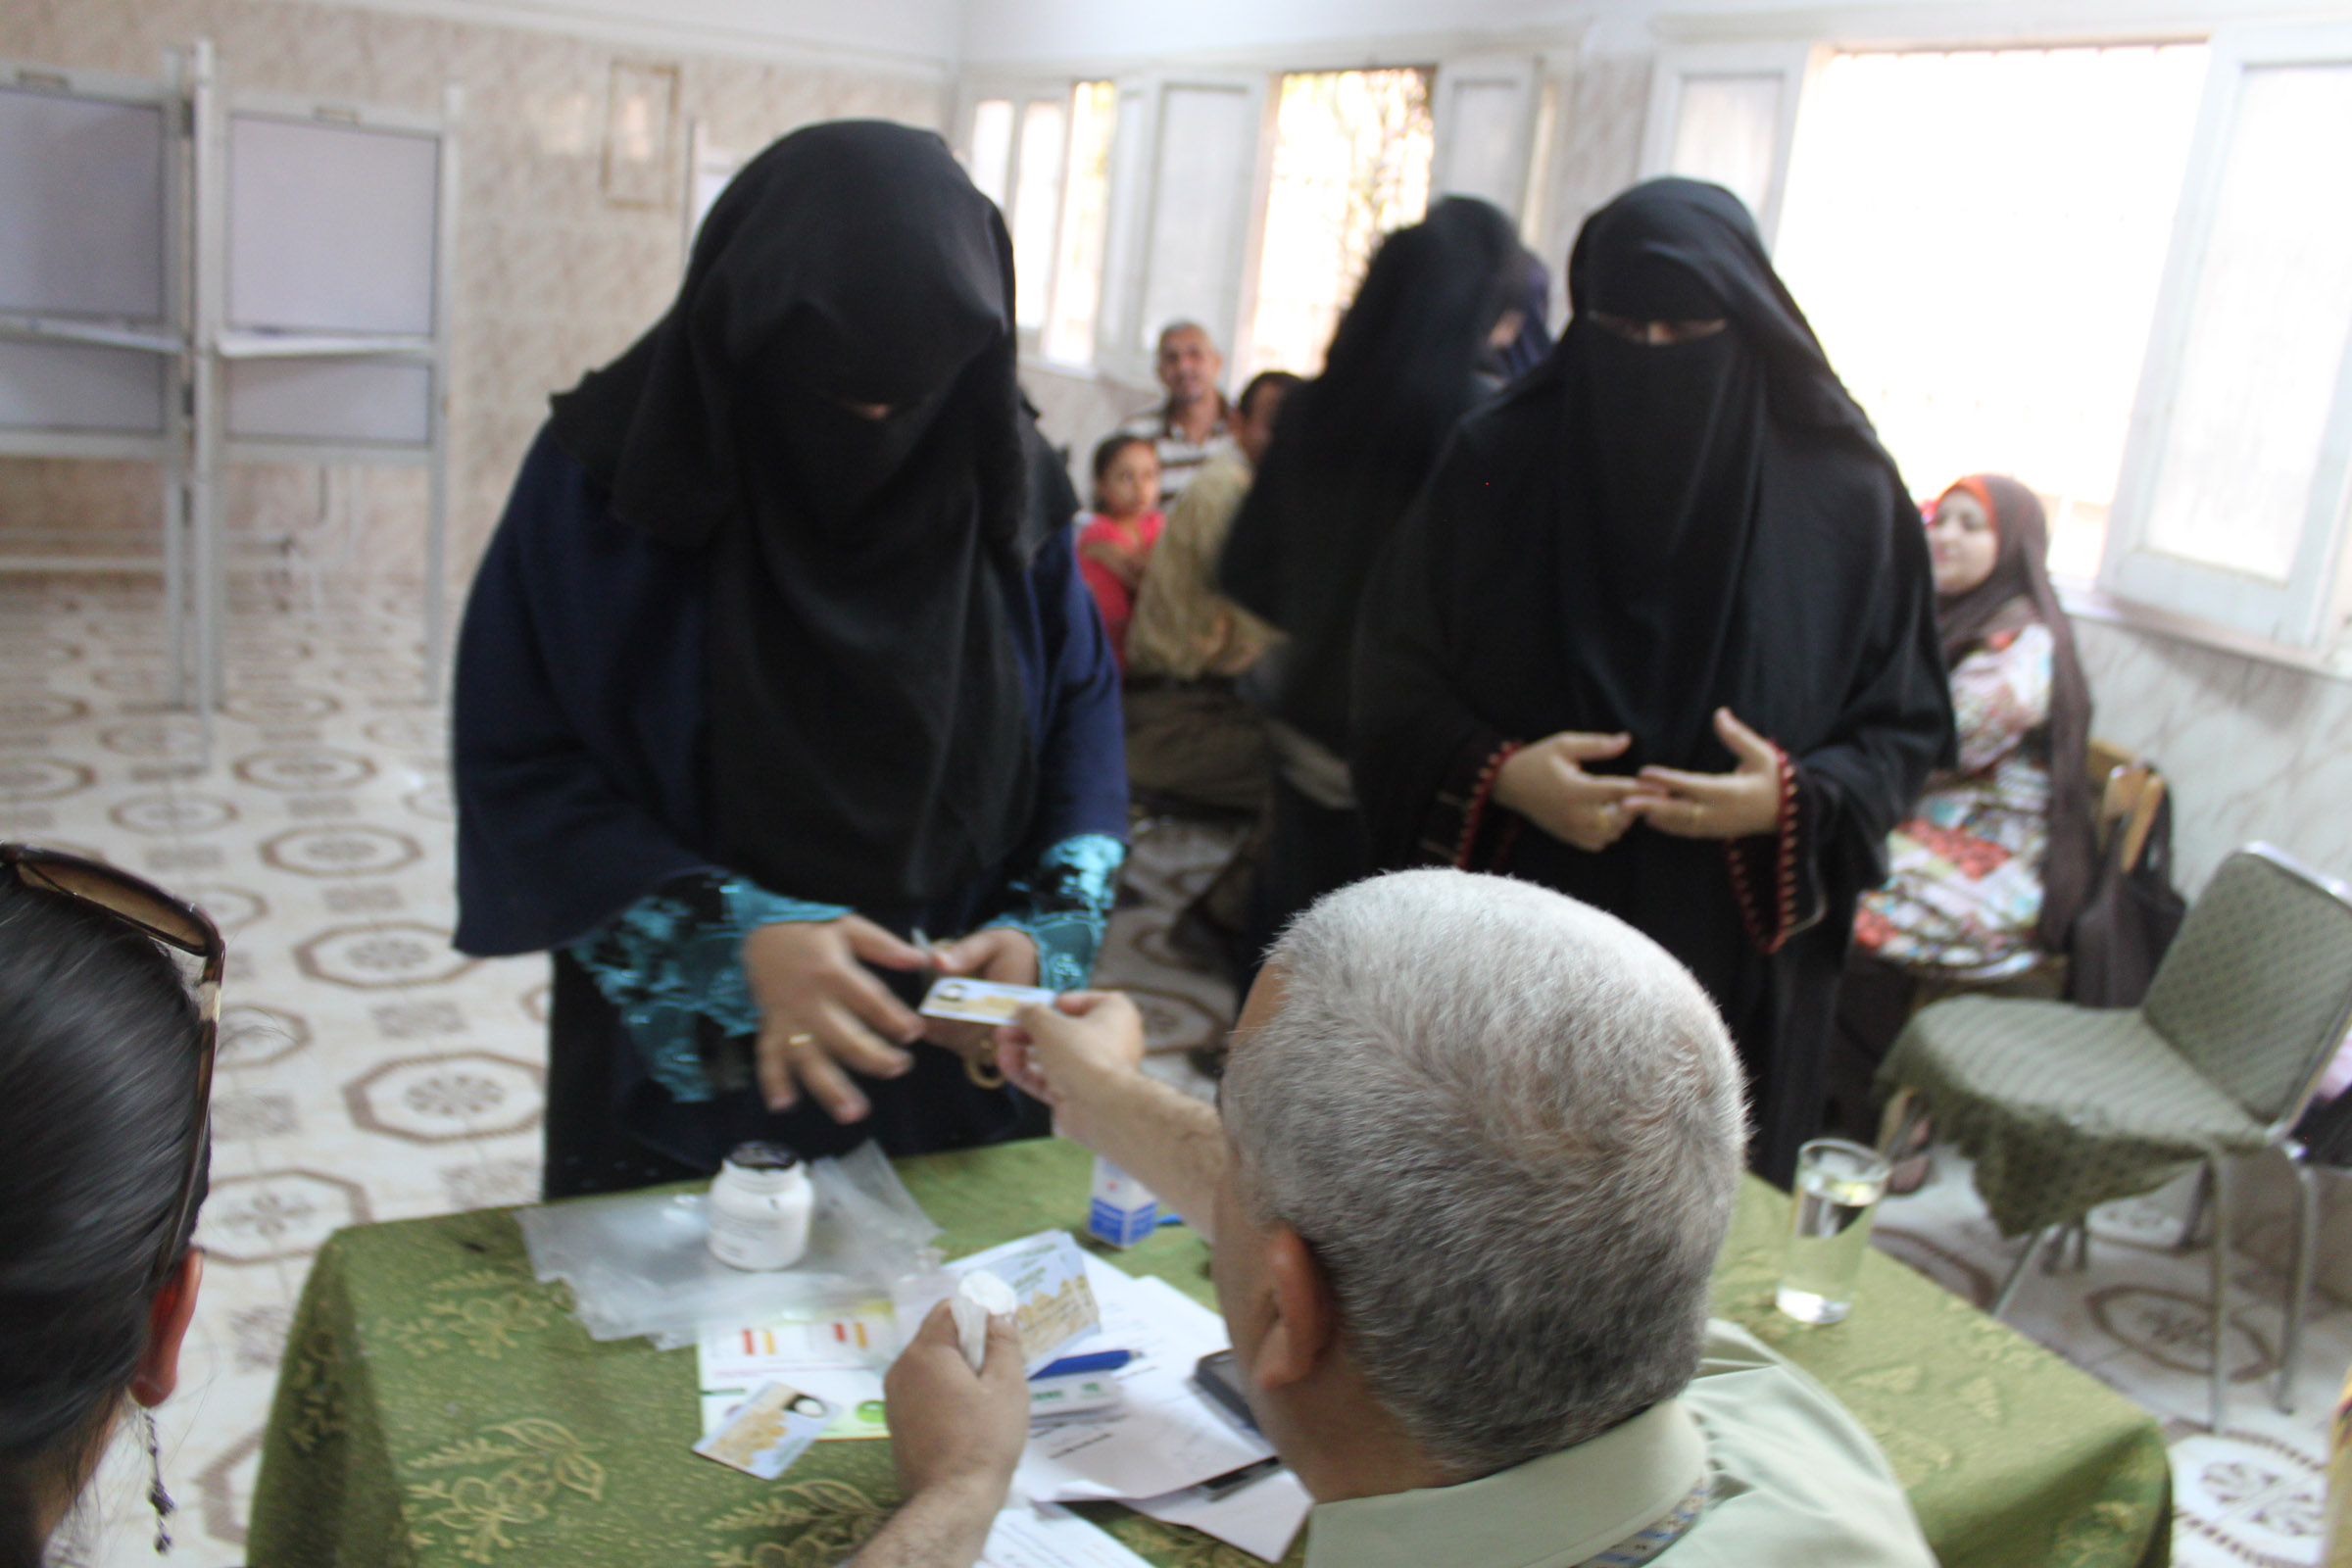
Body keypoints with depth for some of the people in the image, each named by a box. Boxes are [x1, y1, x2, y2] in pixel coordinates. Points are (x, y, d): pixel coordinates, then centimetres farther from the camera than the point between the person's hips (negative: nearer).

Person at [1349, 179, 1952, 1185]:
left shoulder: (1843, 491, -2)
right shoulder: (1499, 462, -2)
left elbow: (1908, 725, 4)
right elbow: (1397, 677, 1)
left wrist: (1795, 802, -15)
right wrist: (1497, 774, -17)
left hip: (1735, 977, 0)